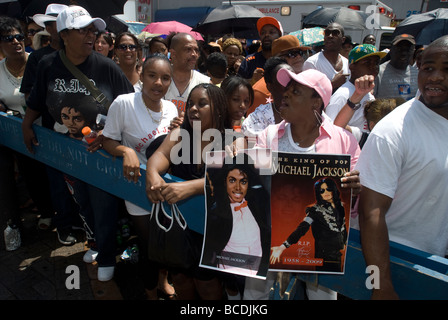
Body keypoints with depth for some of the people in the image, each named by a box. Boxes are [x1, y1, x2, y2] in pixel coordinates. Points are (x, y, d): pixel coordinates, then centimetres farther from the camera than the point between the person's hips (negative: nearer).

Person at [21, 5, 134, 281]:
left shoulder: (106, 67, -14)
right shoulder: (48, 66, -2)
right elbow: (37, 101, 13)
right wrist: (26, 124, 2)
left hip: (101, 148, -4)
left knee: (103, 206, 5)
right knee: (84, 203, 20)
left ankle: (106, 257, 28)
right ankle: (97, 242, 46)